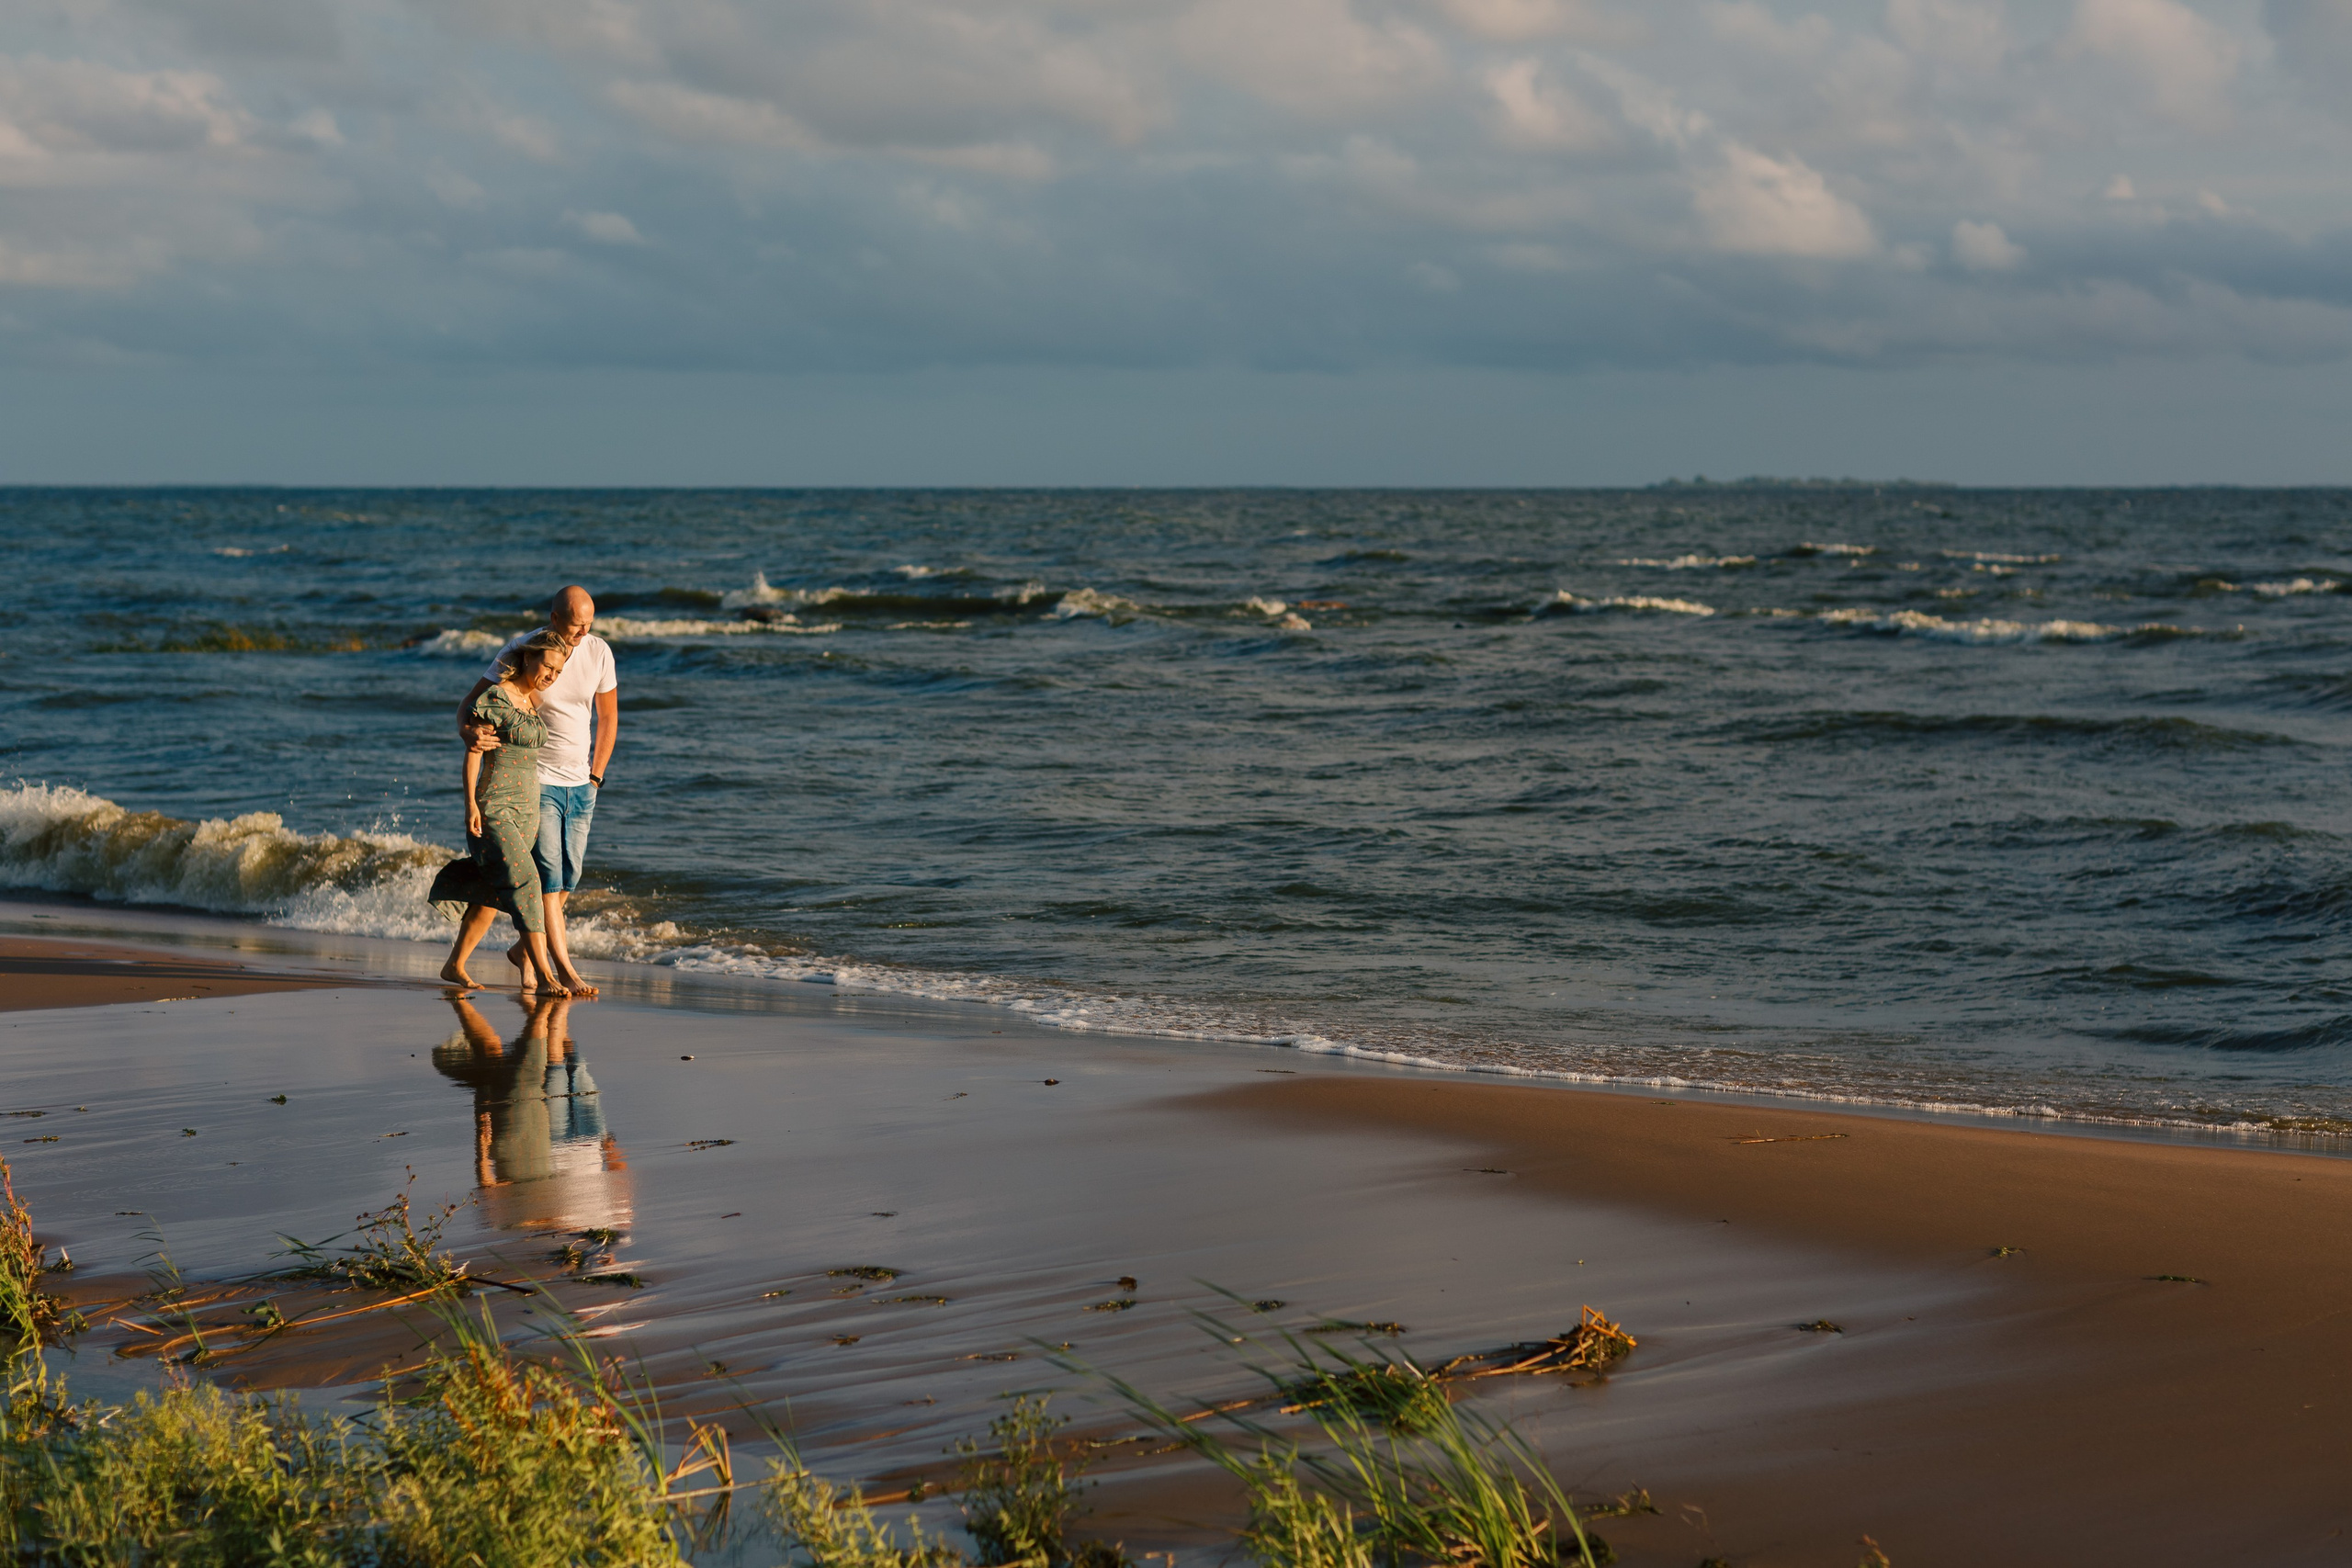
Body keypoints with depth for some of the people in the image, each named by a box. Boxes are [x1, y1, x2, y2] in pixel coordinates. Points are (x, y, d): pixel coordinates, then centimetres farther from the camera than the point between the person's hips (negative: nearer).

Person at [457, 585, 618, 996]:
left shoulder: (598, 651, -3)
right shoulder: (520, 651, -14)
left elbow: (608, 717, 10)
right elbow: (469, 703, -11)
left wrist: (595, 777, 7)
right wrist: (469, 732, -34)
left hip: (579, 784, 5)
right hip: (535, 781, -5)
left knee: (568, 879, 9)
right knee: (547, 875, -13)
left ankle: (524, 950, 29)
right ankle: (565, 969, -16)